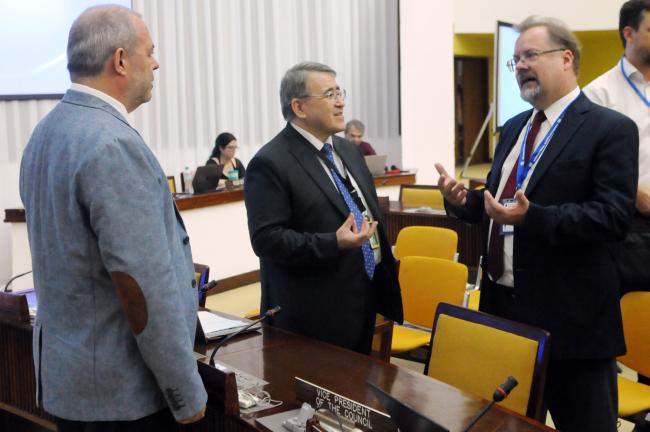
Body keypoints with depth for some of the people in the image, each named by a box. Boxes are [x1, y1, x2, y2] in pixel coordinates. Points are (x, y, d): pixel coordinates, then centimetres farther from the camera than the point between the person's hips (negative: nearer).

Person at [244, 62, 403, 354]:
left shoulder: (348, 150, 12)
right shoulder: (270, 164, -14)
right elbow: (267, 239, -19)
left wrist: (386, 278, 15)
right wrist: (334, 244, -28)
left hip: (365, 301, 8)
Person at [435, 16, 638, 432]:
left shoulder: (611, 128, -10)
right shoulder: (514, 128, 14)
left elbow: (614, 216, -19)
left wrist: (533, 217, -30)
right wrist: (464, 200, -3)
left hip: (570, 312, -7)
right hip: (503, 303, 8)